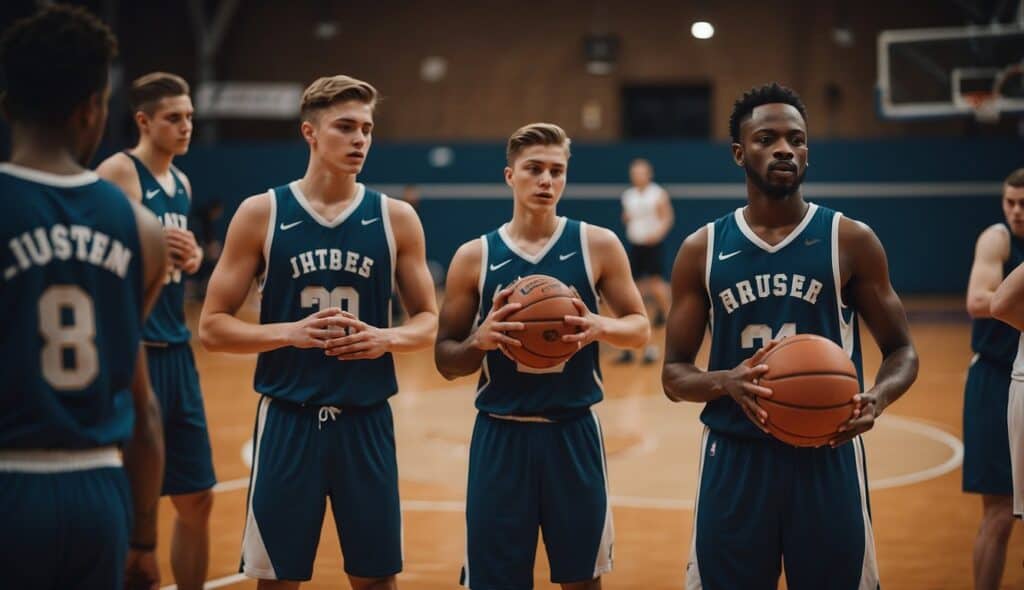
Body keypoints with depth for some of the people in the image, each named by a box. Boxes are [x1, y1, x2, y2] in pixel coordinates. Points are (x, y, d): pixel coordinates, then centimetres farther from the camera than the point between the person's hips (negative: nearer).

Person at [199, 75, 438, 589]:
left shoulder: (396, 218, 1)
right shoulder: (261, 214, -3)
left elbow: (428, 321, 8)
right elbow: (212, 326, -4)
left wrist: (386, 339, -14)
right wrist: (291, 332, -20)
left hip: (366, 421, 2)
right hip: (287, 418, -1)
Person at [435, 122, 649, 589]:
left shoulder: (597, 245, -1)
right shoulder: (474, 257, -1)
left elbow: (640, 328, 5)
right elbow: (445, 361, 2)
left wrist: (600, 327, -17)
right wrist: (479, 340, -20)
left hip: (574, 433, 0)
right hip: (500, 436, 0)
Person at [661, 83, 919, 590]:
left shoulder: (851, 241, -1)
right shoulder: (702, 250, 2)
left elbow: (901, 350, 4)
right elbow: (674, 374, 4)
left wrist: (877, 397, -18)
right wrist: (725, 382, -19)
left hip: (826, 456, -1)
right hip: (735, 459, 1)